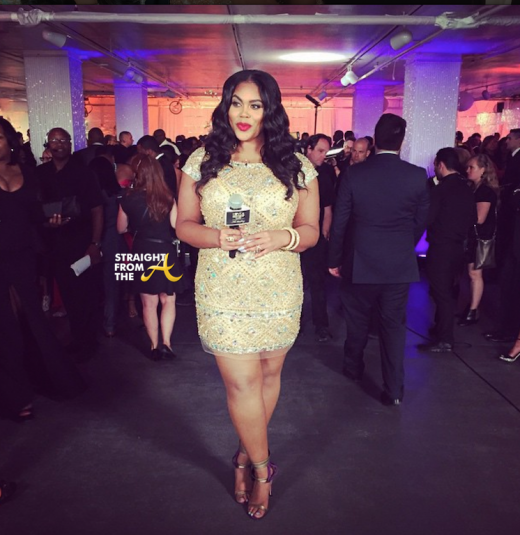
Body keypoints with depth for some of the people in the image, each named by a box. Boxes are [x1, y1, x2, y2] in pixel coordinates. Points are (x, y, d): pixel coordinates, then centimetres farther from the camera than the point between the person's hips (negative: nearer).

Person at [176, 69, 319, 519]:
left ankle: (246, 455, 41)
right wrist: (216, 237, -18)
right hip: (223, 292, -1)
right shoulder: (202, 162, 1)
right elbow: (184, 225, 4)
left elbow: (311, 230, 3)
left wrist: (282, 238, -19)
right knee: (242, 382, 2)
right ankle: (262, 467, 29)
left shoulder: (296, 166, 1)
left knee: (268, 375, 14)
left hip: (279, 292, 1)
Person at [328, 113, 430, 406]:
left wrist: (335, 259, 6)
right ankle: (394, 390, 15)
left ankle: (354, 367, 40)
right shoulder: (417, 175, -7)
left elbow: (339, 222, -5)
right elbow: (421, 221, 2)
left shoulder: (354, 174, -9)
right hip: (400, 265, 0)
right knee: (394, 325, 9)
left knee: (358, 320, 19)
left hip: (360, 263, 0)